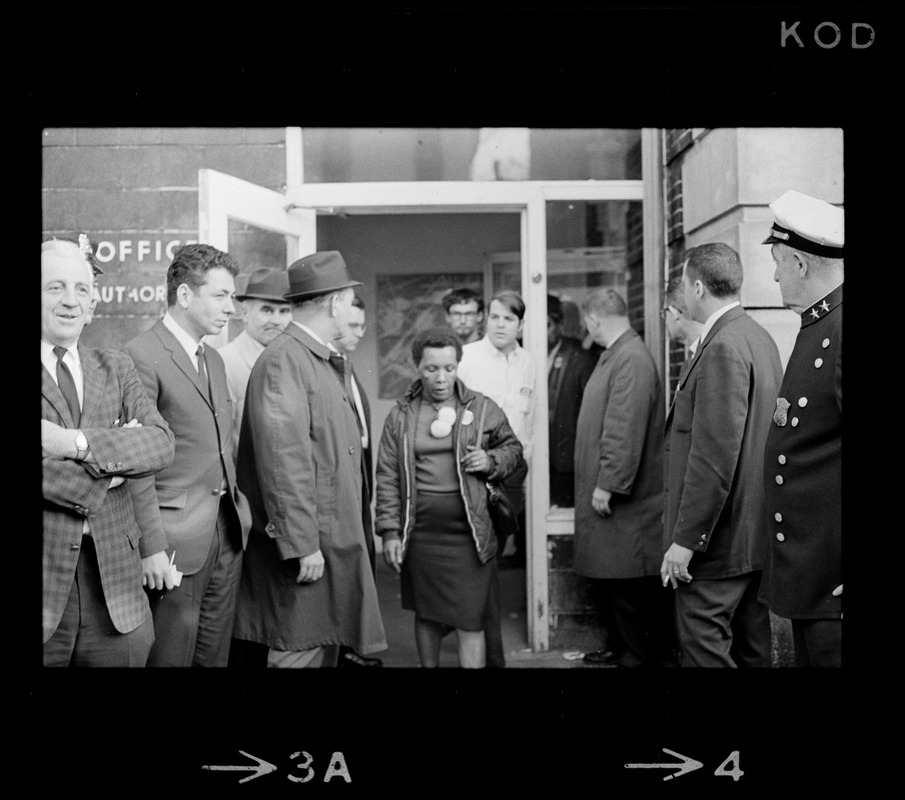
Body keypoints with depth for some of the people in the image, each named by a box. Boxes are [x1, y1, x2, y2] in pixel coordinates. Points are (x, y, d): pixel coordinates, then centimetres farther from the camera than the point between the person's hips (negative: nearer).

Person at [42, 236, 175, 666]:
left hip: (115, 579, 4)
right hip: (48, 574, -3)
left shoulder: (115, 367, 11)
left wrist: (78, 442, -16)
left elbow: (161, 442, -4)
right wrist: (110, 464, -12)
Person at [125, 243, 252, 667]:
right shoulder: (141, 355, -13)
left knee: (215, 655, 15)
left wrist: (241, 507, 11)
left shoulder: (214, 358, 15)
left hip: (228, 533, 8)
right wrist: (153, 545, -18)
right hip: (178, 538, -8)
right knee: (169, 655, 3)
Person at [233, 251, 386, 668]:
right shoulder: (283, 360, -16)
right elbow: (283, 460, -21)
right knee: (300, 653, 0)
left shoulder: (329, 362, 14)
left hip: (336, 541, 9)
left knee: (327, 648, 16)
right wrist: (303, 545, -22)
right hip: (305, 548, -9)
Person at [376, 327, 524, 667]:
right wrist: (390, 532, -2)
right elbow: (387, 478, 3)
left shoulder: (482, 408, 1)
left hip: (469, 534, -1)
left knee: (470, 623, -1)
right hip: (419, 534, 2)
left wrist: (491, 461, -8)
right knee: (426, 614, 15)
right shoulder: (401, 415, 2)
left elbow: (512, 448, 14)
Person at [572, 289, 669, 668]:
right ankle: (620, 645, 28)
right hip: (604, 491, 10)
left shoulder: (632, 359, -18)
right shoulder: (615, 354, 13)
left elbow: (625, 431, -24)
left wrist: (607, 485, -21)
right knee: (606, 577, 16)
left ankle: (639, 655, 12)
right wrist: (598, 483, 16)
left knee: (626, 583, 0)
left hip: (623, 498, -10)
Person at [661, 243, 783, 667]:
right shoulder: (760, 338, 11)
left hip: (720, 537, -10)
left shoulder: (723, 349, -19)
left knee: (704, 646, -3)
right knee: (750, 644, 18)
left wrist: (685, 541, -20)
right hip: (755, 534, 10)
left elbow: (714, 457, -24)